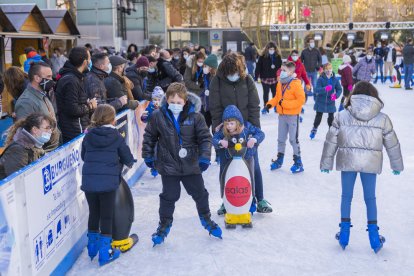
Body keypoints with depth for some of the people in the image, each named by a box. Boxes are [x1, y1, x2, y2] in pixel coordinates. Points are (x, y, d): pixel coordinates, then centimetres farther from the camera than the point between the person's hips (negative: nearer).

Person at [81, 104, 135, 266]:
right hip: (108, 182, -3)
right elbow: (128, 158, 3)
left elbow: (83, 156, 14)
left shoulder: (88, 136, 4)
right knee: (106, 217, 7)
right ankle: (105, 252, 12)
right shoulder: (116, 137, -4)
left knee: (93, 214, 18)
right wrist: (128, 163, 25)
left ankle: (93, 247, 32)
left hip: (89, 182, 3)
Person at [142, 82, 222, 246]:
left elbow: (205, 137, -6)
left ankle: (206, 219, 38)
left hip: (191, 165, 1)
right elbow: (149, 136, 4)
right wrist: (148, 156, 6)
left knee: (200, 193, 15)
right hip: (168, 165, -1)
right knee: (169, 196, 7)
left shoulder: (195, 116, -9)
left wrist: (204, 157, -13)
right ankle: (164, 225, 27)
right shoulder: (158, 116, -9)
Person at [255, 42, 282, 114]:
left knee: (275, 93, 10)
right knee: (266, 93, 7)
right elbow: (258, 67, -10)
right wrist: (256, 77, -13)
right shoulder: (262, 57, -9)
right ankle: (265, 107, 18)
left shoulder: (278, 57, -1)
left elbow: (281, 66, 7)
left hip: (274, 78, 2)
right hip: (265, 78, -2)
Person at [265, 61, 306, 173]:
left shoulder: (296, 84, -16)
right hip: (282, 115, 7)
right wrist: (270, 104, -4)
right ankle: (279, 159, 30)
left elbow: (301, 100, -20)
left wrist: (285, 103, -23)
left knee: (293, 139, -1)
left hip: (293, 116, -7)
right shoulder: (280, 83, 5)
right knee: (281, 138, 16)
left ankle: (298, 162, 10)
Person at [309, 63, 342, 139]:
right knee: (318, 116, 9)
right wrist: (325, 89, -39)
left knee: (331, 117, 9)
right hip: (321, 102, -2)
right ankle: (314, 129, 29)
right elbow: (317, 90, -21)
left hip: (330, 102, 2)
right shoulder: (320, 79, -13)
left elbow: (339, 89, 2)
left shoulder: (335, 79, -4)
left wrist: (336, 95, -19)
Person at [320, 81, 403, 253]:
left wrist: (326, 163, 10)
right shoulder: (382, 119, 1)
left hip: (347, 161, 0)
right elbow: (392, 144, 9)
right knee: (370, 198, 13)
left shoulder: (342, 116, -1)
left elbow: (331, 141, 1)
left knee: (346, 196, 14)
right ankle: (373, 234, 16)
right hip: (371, 163, 0)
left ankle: (344, 231, 18)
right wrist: (397, 165, 22)